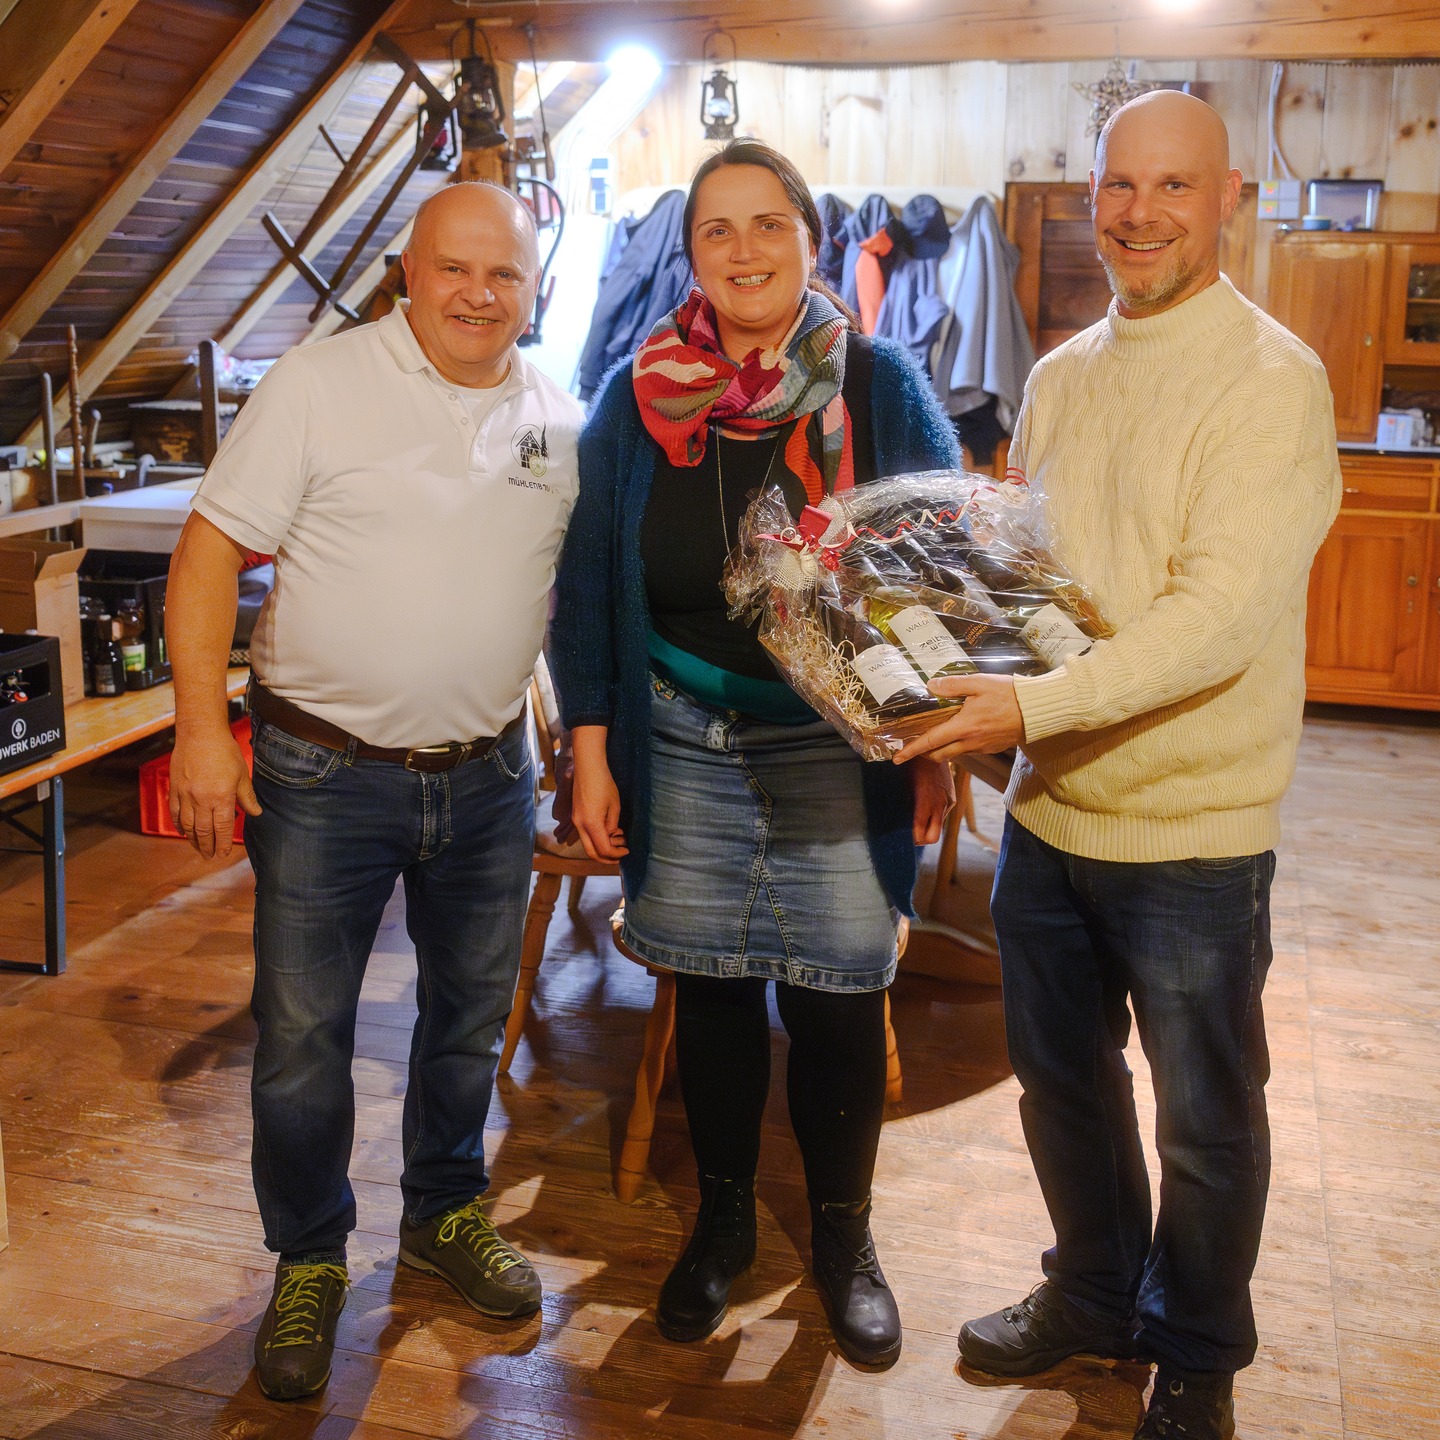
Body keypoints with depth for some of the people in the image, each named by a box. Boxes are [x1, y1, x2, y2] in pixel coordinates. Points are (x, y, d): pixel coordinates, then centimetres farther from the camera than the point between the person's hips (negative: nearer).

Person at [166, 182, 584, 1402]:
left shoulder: (561, 421, 4)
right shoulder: (319, 386, -9)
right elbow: (210, 550, -9)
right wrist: (202, 728, -16)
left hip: (489, 775, 4)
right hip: (326, 775, -3)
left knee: (472, 1015, 18)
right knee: (302, 1038, 6)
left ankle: (447, 1212, 41)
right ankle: (309, 1261, 29)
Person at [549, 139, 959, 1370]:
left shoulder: (881, 387, -3)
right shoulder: (637, 398, 1)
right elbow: (588, 585, 5)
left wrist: (937, 747, 0)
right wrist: (592, 751, 1)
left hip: (842, 751, -1)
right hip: (685, 746, 2)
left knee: (838, 996, 5)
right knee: (709, 987, 12)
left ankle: (843, 1236, 29)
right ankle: (724, 1218, 34)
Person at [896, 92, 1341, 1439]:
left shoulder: (1271, 380, -14)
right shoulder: (1057, 379, 9)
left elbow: (1224, 616, -24)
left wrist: (1037, 704, -31)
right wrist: (962, 674, 0)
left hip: (1192, 833, -6)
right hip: (1049, 812, 6)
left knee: (1206, 1120, 12)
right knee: (1061, 1083, 21)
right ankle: (1093, 1291, 44)